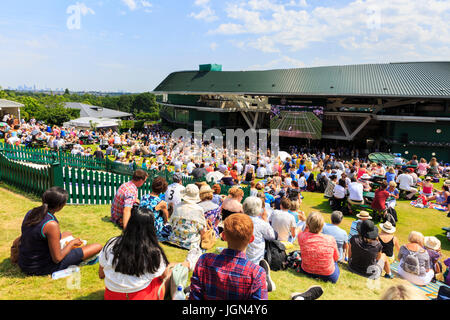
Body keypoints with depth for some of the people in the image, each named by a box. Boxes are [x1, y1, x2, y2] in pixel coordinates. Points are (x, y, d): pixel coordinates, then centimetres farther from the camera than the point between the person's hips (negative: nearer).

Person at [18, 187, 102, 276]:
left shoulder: (30, 213, -4)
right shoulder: (51, 224, -29)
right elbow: (57, 259, -23)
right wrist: (72, 243, -5)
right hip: (41, 268, -9)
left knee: (67, 234, 30)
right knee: (98, 247, -6)